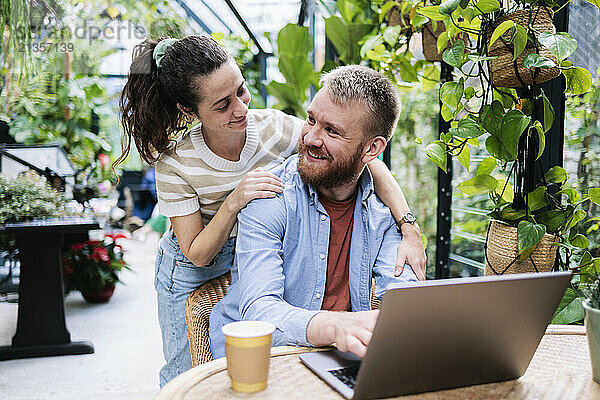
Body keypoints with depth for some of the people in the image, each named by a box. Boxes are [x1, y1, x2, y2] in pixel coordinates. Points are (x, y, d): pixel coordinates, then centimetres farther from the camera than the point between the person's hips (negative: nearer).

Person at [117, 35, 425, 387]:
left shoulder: (276, 128, -23)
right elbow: (197, 255, -21)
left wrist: (410, 228, -29)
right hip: (192, 272, -1)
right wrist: (233, 202, -37)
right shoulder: (175, 164, -25)